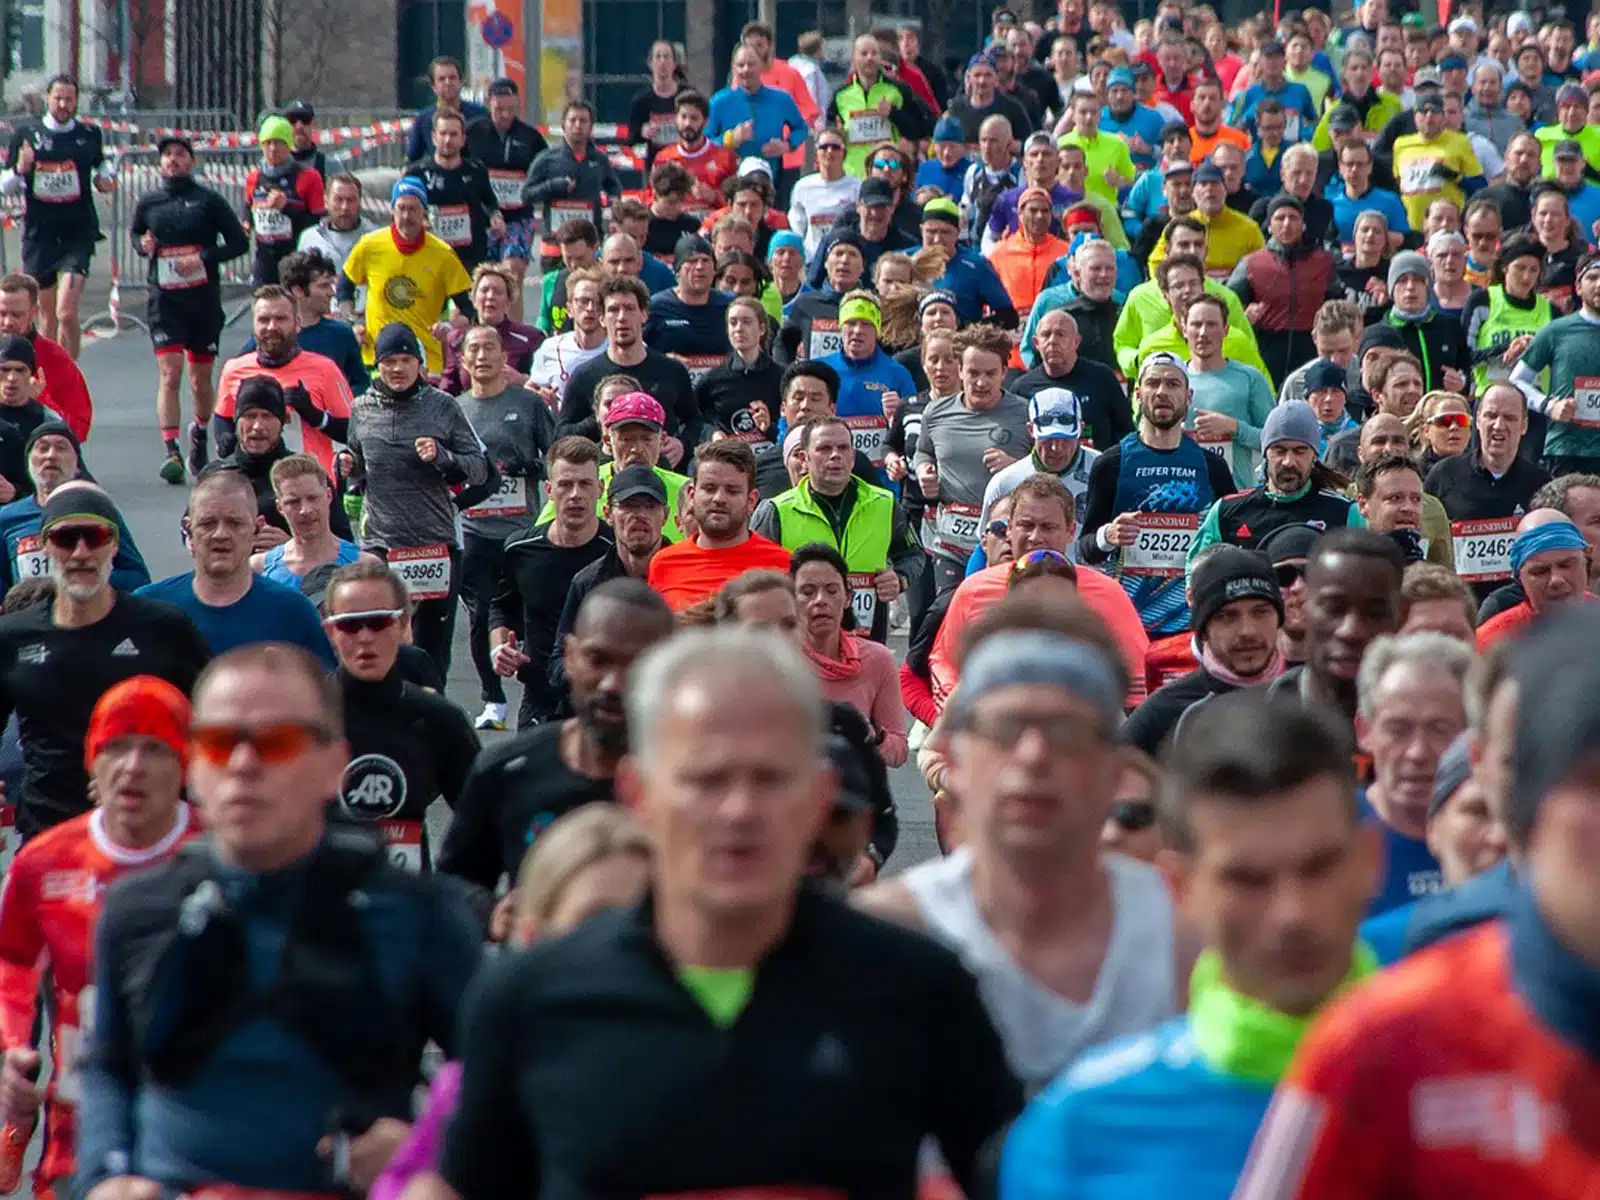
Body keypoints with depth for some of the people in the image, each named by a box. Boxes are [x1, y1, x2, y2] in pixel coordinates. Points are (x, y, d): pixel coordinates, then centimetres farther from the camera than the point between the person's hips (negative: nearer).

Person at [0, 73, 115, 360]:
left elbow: (100, 166, 25)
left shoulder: (90, 135, 4)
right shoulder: (25, 135, 1)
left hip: (78, 232, -1)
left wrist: (105, 180, 3)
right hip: (38, 233, 1)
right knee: (49, 317, 11)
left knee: (67, 312, -16)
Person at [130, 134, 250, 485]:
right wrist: (142, 244, -1)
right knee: (169, 374, -15)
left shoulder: (209, 200, 0)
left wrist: (204, 258, -13)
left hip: (204, 298, 0)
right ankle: (171, 452, -21)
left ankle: (200, 434, 38)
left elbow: (239, 242, 1)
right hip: (164, 300, 0)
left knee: (201, 379, 11)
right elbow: (134, 233, 22)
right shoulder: (148, 202, 5)